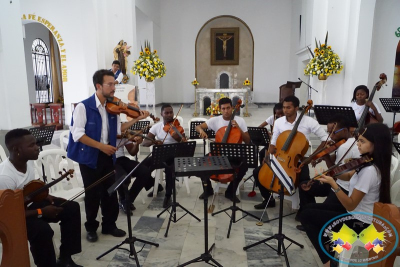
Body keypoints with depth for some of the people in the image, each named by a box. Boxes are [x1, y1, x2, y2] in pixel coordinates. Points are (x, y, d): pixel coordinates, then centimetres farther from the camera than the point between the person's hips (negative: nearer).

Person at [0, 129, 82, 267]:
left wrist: (45, 196, -3)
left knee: (72, 208, -2)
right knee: (42, 230, -34)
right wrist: (41, 212, -22)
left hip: (28, 204, 8)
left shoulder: (28, 161, -7)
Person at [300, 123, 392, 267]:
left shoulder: (369, 171, -29)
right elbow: (349, 176, 13)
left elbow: (350, 205, -26)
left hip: (359, 222, -9)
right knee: (310, 208, 11)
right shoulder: (370, 163, -1)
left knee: (306, 215, -7)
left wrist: (333, 183, -32)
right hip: (356, 213, 9)